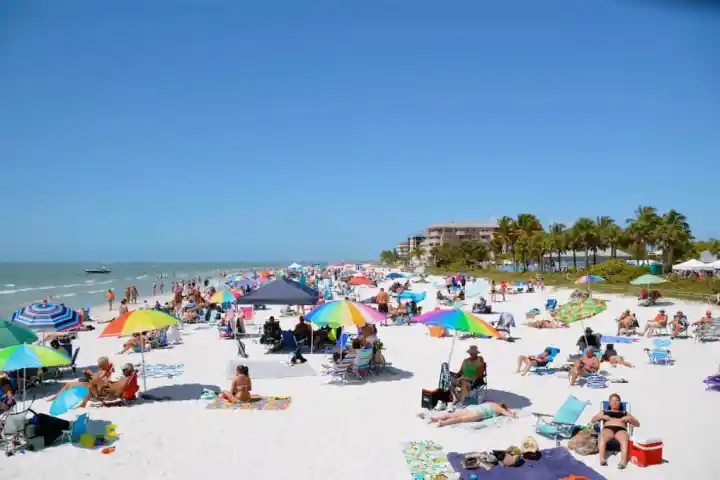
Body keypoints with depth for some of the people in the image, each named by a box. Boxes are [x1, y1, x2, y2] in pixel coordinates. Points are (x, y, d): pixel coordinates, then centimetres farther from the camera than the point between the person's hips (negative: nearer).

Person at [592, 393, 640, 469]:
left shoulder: (625, 413, 35)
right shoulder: (604, 412, 34)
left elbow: (637, 424, 28)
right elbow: (593, 419, 23)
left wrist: (629, 418, 8)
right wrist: (601, 417, 4)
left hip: (621, 430, 0)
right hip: (608, 429, 0)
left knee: (625, 440, -39)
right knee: (602, 438, -38)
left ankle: (623, 461, -56)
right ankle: (602, 459, -53)